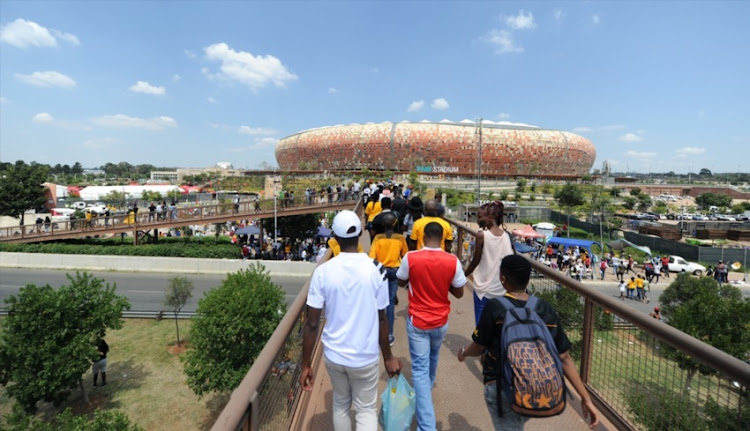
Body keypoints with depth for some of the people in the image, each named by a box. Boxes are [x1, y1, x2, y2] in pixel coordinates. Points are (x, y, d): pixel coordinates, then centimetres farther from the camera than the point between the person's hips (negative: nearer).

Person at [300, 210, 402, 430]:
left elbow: (312, 323, -11)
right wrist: (388, 357, 8)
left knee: (340, 405, 25)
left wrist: (306, 364, 2)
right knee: (366, 409, 18)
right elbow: (381, 320, -7)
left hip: (333, 355, 2)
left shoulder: (322, 272, -14)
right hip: (365, 357, -1)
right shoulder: (376, 270, -15)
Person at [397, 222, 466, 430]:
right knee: (432, 359, 29)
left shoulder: (410, 258, -17)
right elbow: (459, 293, -4)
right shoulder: (453, 261, -14)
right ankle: (428, 387, 55)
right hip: (440, 321, 3)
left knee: (420, 369, 4)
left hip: (417, 321, -3)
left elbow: (401, 282, 0)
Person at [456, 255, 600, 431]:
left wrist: (463, 352, 13)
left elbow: (479, 347, -8)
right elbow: (565, 358, -5)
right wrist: (586, 398, 3)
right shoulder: (547, 310, -5)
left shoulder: (495, 307, -19)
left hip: (502, 388, -5)